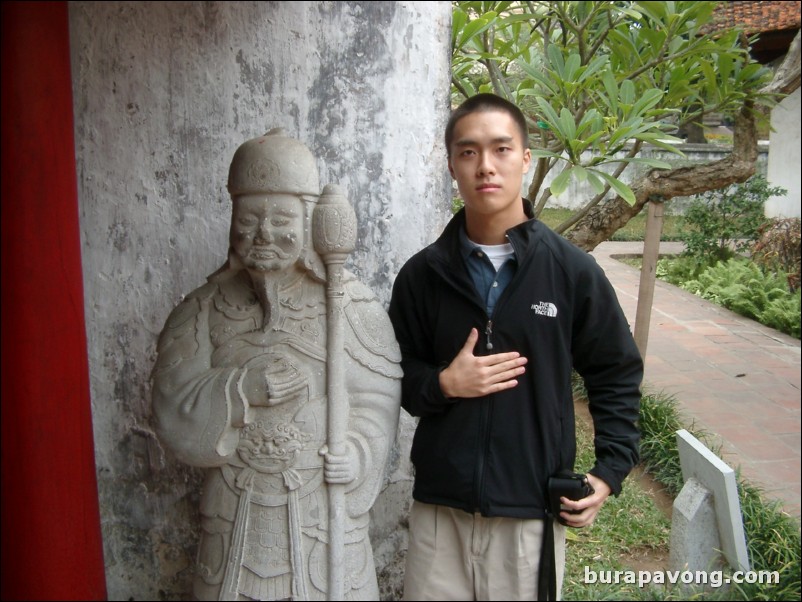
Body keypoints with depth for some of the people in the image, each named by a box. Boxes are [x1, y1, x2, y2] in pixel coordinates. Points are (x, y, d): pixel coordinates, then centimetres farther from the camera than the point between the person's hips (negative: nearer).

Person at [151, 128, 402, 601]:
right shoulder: (205, 310, 2)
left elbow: (378, 396, -5)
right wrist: (243, 387, -21)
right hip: (239, 515, 2)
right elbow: (174, 412, -5)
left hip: (326, 509, -1)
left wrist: (359, 451, -23)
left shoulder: (351, 302, -4)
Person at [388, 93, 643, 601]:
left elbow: (617, 376, 6)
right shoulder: (422, 274, -1)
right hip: (439, 506, 1)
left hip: (533, 509, -1)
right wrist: (443, 384, -12)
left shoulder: (572, 270, -4)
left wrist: (610, 470, -1)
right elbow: (396, 377, 8)